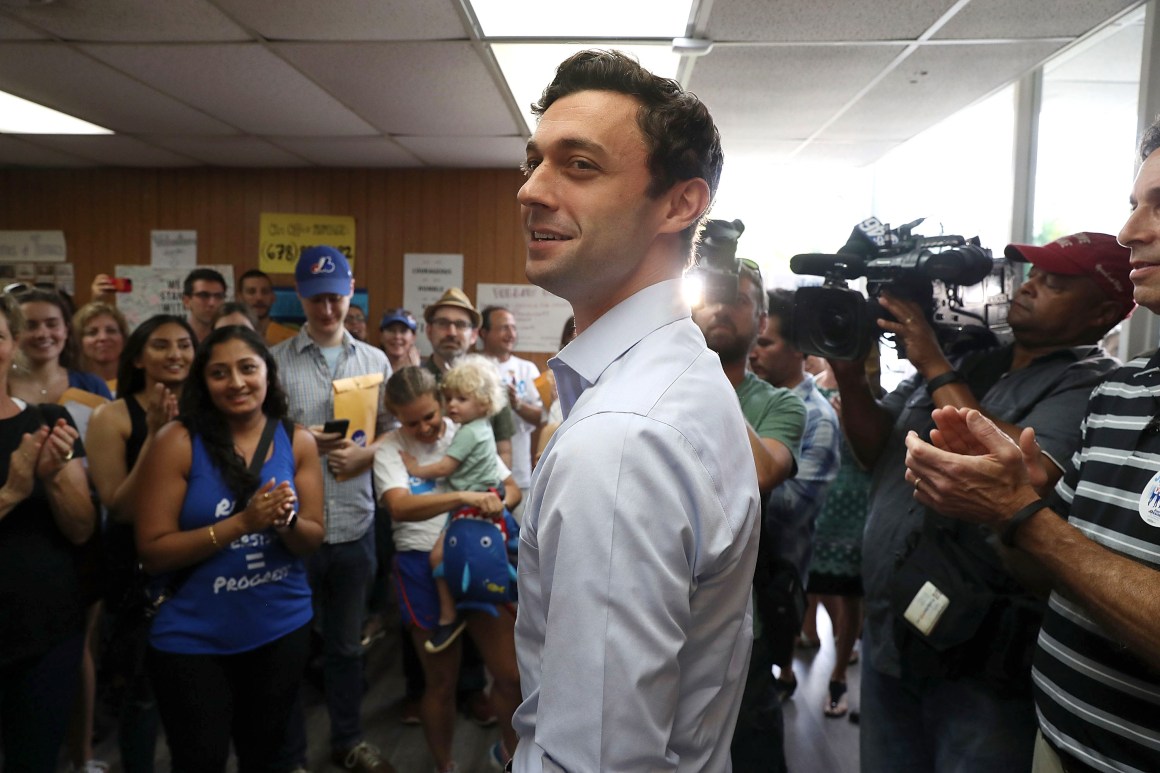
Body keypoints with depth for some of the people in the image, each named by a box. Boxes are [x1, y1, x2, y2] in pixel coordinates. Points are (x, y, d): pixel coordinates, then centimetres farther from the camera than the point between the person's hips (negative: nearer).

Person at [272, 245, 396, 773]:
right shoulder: (275, 360, -3)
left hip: (354, 523, 3)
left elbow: (391, 432, 6)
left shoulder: (374, 361, 6)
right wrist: (303, 441, -19)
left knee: (346, 643, 18)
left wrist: (361, 455, -13)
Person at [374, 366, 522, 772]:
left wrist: (497, 502, -21)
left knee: (512, 675, 4)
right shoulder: (390, 449, -8)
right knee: (440, 682, 13)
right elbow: (399, 507, -26)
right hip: (424, 568, -2)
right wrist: (463, 496, -38)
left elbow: (512, 488, 2)